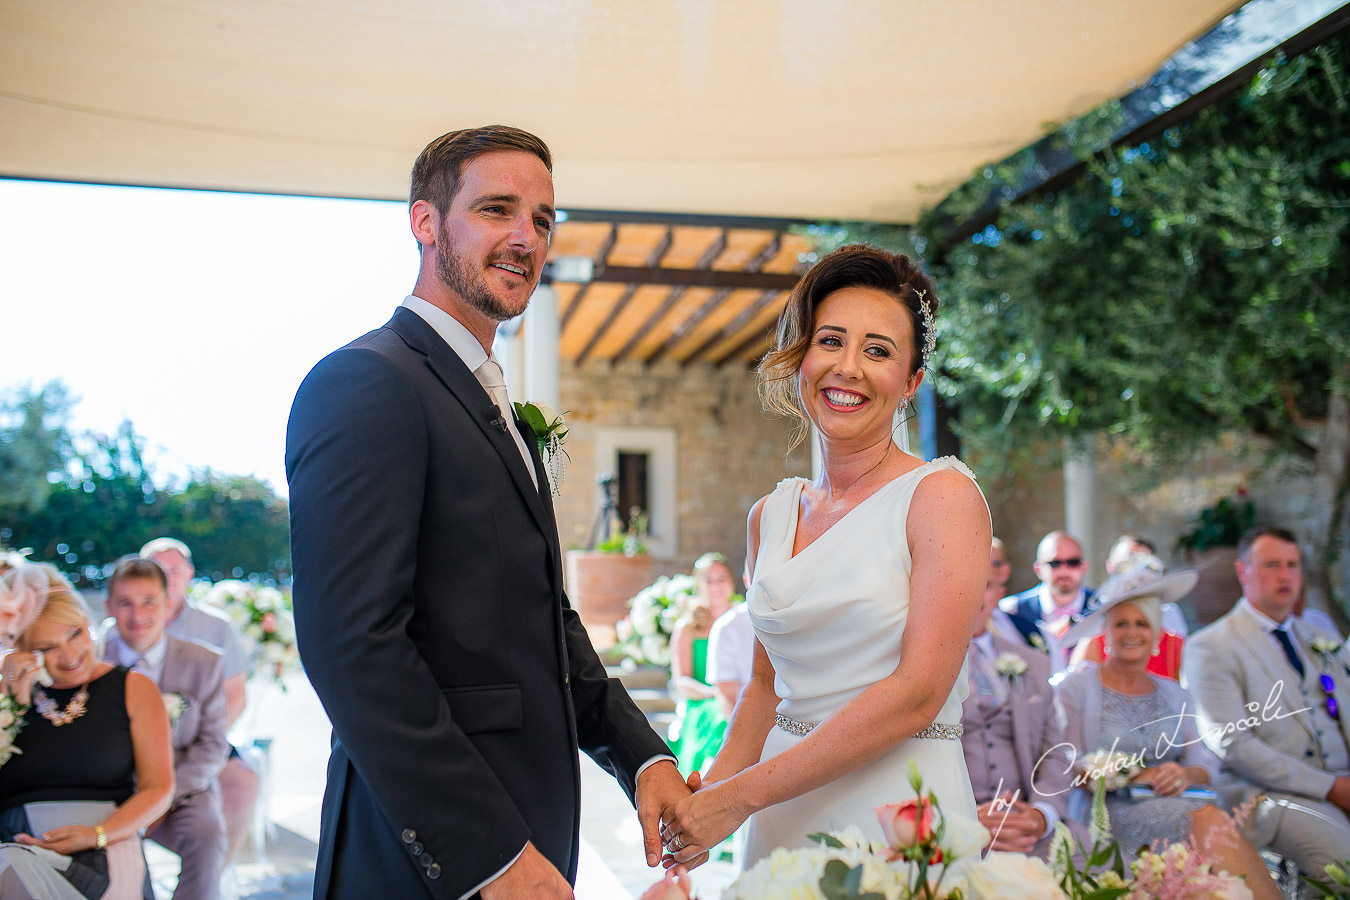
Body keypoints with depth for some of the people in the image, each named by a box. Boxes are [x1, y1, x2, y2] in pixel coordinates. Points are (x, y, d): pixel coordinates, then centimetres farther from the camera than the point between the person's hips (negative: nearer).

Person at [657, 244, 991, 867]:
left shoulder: (943, 494, -10)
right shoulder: (770, 516, 6)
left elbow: (918, 690, -18)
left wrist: (740, 796, -17)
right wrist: (710, 788, -6)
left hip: (900, 818, -4)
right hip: (781, 824, 5)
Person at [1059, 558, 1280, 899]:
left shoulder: (1174, 694, 23)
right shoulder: (1077, 688, 7)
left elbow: (1206, 764, 13)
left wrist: (1186, 775, -12)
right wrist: (1139, 776, -13)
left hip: (1179, 802, 4)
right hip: (1111, 809, -4)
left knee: (1214, 823, -33)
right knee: (1209, 821, -32)